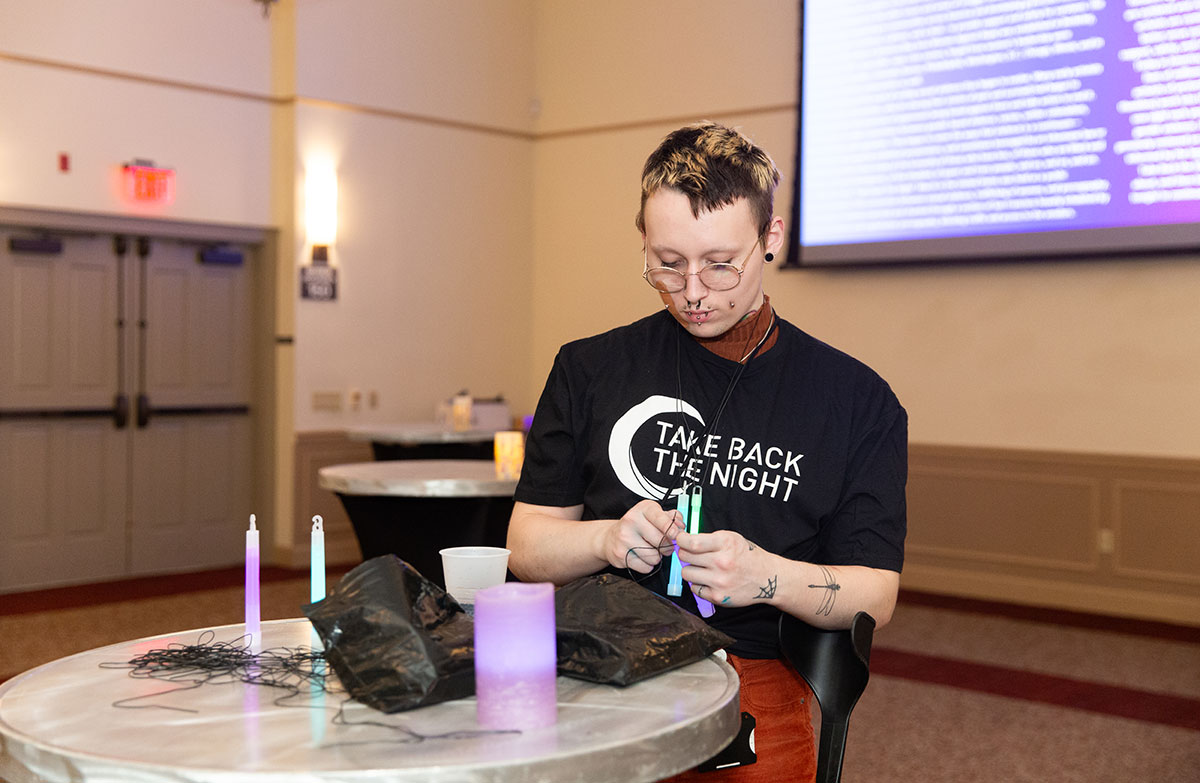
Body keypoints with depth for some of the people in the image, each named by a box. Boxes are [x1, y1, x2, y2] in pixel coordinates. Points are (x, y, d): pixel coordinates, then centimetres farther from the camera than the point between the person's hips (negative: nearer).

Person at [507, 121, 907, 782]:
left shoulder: (857, 400, 8)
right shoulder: (588, 372, 12)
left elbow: (874, 596, 6)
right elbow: (527, 546, 13)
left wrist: (768, 576, -13)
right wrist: (607, 540, -8)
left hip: (757, 687, 0)